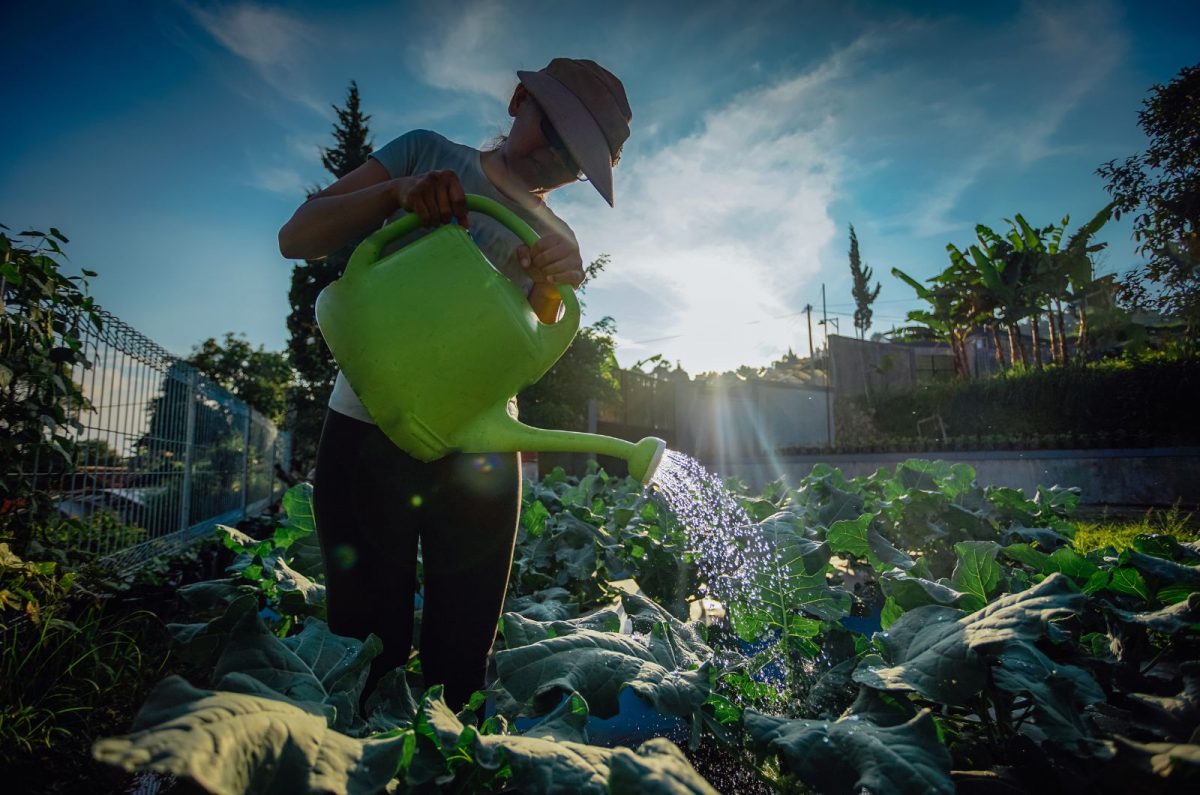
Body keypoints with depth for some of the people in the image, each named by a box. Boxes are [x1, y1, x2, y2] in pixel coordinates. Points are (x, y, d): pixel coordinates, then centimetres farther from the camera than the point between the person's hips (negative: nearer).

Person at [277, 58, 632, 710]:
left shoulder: (554, 239, 12)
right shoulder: (427, 153, 7)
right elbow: (296, 238, -1)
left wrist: (559, 284, -21)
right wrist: (397, 191, -17)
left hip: (479, 454, 2)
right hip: (368, 433, -1)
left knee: (461, 661, 6)